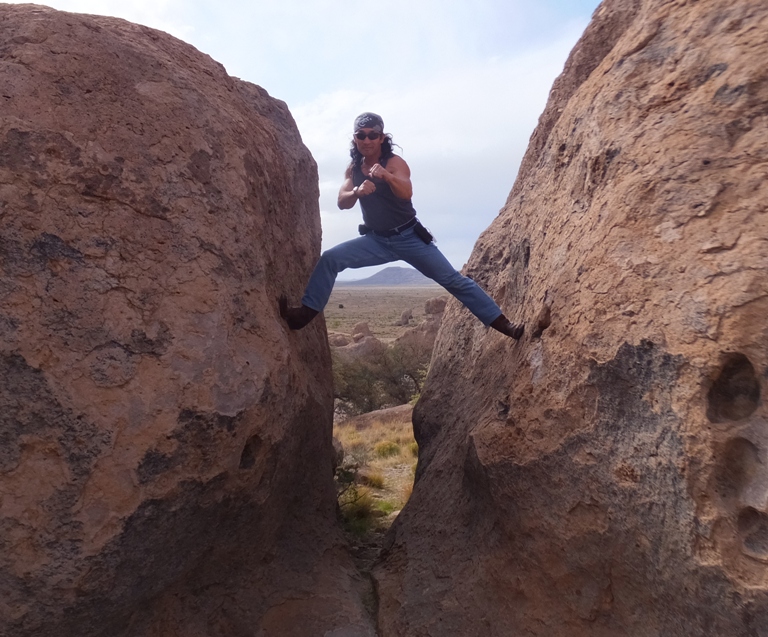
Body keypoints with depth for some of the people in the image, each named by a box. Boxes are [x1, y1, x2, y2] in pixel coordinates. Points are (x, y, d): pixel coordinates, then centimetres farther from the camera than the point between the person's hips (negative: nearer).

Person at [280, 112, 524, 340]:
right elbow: (342, 203, -9)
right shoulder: (353, 168, 3)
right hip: (376, 240, 4)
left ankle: (501, 323, -2)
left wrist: (386, 176, -54)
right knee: (329, 259, -15)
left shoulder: (395, 162, -13)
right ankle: (306, 312, -12)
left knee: (453, 280, -7)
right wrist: (357, 192, -32)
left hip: (409, 237, -4)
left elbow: (407, 193, -33)